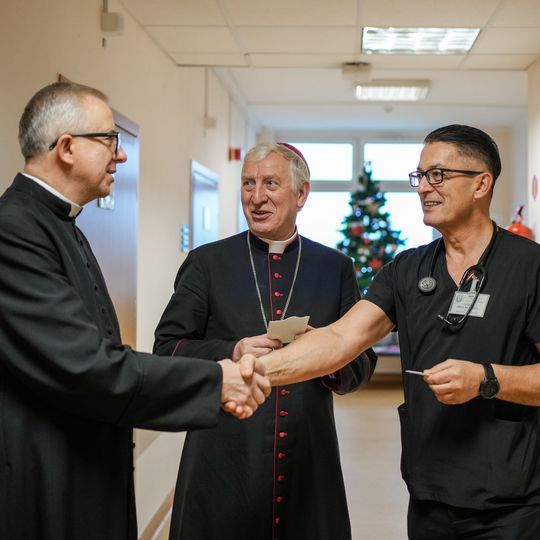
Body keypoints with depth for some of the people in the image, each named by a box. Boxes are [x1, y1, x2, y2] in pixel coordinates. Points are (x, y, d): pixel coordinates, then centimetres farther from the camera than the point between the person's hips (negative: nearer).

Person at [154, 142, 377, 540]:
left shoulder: (335, 268, 7)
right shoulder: (207, 262, 3)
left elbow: (362, 362, 9)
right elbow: (167, 349, 1)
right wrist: (231, 353, -14)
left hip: (310, 461, 2)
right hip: (224, 461, -1)